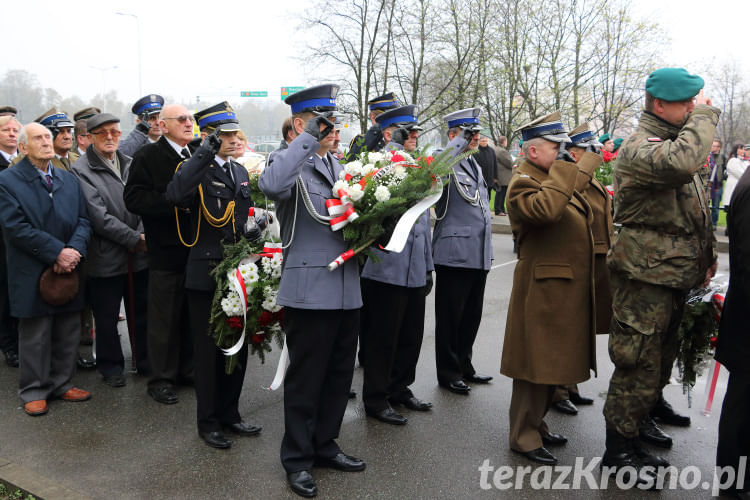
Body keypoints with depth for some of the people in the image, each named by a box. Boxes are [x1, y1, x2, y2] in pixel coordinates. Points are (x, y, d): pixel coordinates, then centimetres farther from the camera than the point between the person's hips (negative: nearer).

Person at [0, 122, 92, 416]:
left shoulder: (69, 180, 12)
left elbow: (83, 221, 5)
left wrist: (74, 251, -13)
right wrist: (57, 252, -18)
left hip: (68, 271, 5)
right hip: (33, 275, -4)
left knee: (67, 334, 11)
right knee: (34, 337, 6)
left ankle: (62, 383, 26)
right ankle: (34, 391, 20)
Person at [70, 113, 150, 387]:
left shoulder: (131, 165, 9)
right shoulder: (81, 170, -8)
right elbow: (98, 216, -15)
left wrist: (144, 234, -11)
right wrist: (134, 239, -15)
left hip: (139, 255, 5)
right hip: (106, 257, -4)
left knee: (141, 312, 15)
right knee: (107, 317, 8)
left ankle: (146, 361, 30)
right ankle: (111, 367, 25)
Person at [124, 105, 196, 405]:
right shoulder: (148, 156, -4)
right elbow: (134, 199, -13)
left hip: (197, 249, 6)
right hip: (166, 250, -5)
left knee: (193, 315, 13)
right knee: (164, 318, 3)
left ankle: (188, 369, 27)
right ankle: (162, 379, 15)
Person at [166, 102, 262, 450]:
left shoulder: (241, 172, 13)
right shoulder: (196, 170, -8)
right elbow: (175, 195, -32)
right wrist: (207, 153, -31)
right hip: (206, 274, -6)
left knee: (238, 346, 14)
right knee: (209, 350, 5)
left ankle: (229, 414, 29)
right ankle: (208, 421, 20)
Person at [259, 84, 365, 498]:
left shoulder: (339, 167, 15)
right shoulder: (292, 165, -9)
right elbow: (270, 185, -33)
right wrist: (309, 138, -28)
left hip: (346, 288, 8)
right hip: (309, 289, -7)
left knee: (340, 373, 17)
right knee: (305, 378, 5)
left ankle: (324, 445, 34)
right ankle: (297, 459, 22)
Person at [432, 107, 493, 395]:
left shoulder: (474, 165, 18)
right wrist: (463, 140, -30)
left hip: (478, 256, 8)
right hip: (454, 255, -8)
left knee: (471, 317, 16)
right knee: (450, 318, 4)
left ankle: (463, 367, 30)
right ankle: (448, 374, 16)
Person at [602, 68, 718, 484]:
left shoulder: (672, 141, 16)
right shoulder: (639, 149, -17)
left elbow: (696, 206, 23)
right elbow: (681, 163, -41)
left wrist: (706, 255, 17)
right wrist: (704, 115, -24)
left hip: (674, 275, 10)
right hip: (646, 277, -10)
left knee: (661, 356, 23)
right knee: (639, 361, -4)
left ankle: (643, 418, 42)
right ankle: (619, 449, 10)